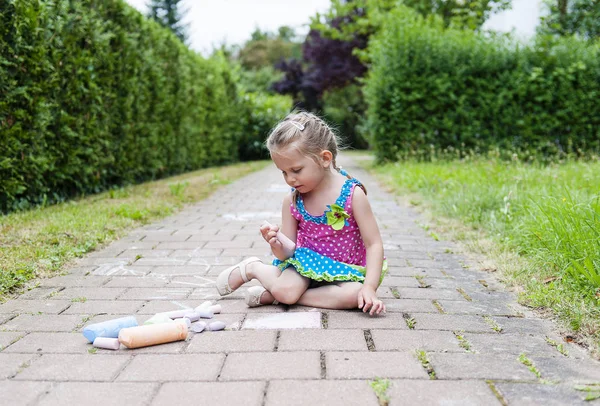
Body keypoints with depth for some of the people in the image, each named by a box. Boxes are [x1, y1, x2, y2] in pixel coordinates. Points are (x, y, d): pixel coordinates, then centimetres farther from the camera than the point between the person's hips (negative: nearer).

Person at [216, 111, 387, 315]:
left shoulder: (352, 194, -15)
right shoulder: (292, 201, -4)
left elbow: (374, 244, -14)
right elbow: (289, 251, 1)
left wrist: (369, 287, -26)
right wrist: (277, 245, -24)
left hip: (345, 272, -1)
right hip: (308, 265, 1)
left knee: (355, 295, -33)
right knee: (286, 289, -30)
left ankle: (273, 295, -20)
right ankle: (252, 267, 4)